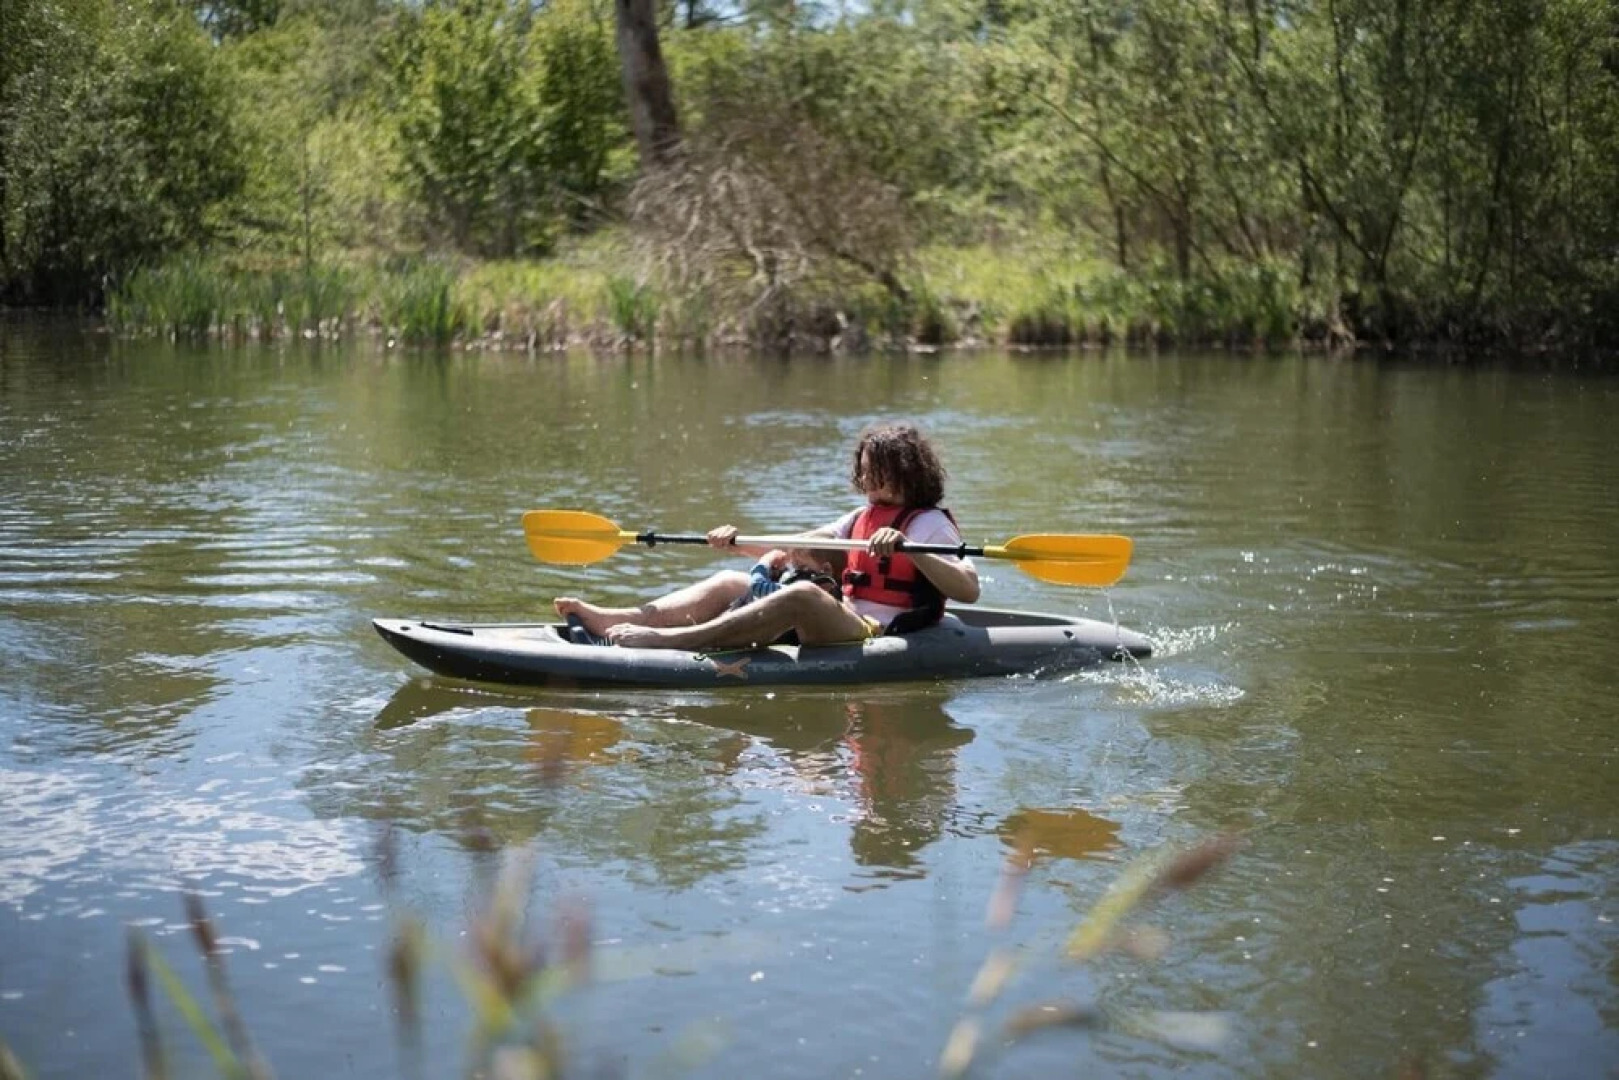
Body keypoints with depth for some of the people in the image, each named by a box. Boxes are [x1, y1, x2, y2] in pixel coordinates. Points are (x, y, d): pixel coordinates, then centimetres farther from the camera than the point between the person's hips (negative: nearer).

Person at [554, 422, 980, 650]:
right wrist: (738, 543, 4)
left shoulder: (929, 523, 0)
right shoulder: (862, 518, 24)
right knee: (730, 583, 3)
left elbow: (969, 590, -15)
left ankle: (665, 640, -47)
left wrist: (908, 549, -27)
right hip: (846, 625, 9)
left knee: (803, 594, -35)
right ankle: (619, 620, -19)